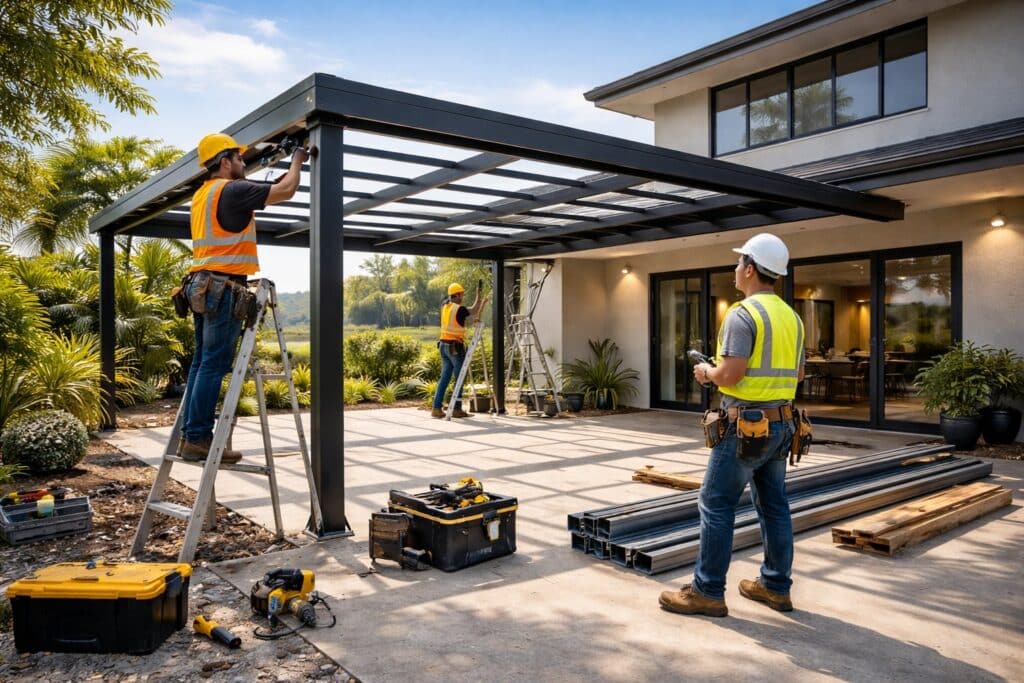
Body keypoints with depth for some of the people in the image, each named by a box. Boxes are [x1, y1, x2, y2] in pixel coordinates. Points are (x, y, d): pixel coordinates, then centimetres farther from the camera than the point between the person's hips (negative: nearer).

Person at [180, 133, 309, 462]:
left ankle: (190, 435, 11)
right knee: (214, 365, -9)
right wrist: (297, 161, 10)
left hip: (202, 286, 10)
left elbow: (265, 191, 31)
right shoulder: (231, 189, -9)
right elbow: (286, 191, -8)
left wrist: (285, 171, 28)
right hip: (223, 288, -10)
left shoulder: (203, 194, 20)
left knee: (202, 362, 10)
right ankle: (198, 438, -8)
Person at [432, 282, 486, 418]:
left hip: (443, 346, 8)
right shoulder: (459, 309, -14)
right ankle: (456, 409, 3)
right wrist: (478, 296, 13)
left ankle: (437, 408, 7)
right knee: (459, 378, 2)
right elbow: (474, 313, 2)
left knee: (444, 377, 10)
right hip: (455, 347, -8)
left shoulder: (445, 307, 10)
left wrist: (481, 303, 24)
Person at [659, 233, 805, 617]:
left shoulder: (742, 314, -16)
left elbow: (730, 374, -23)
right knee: (774, 505, 15)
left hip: (746, 426, -9)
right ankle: (776, 586, 24)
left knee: (716, 505, -2)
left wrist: (707, 372, -3)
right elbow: (797, 373, 19)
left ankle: (707, 592, 4)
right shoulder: (791, 316, 12)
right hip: (781, 424, 9)